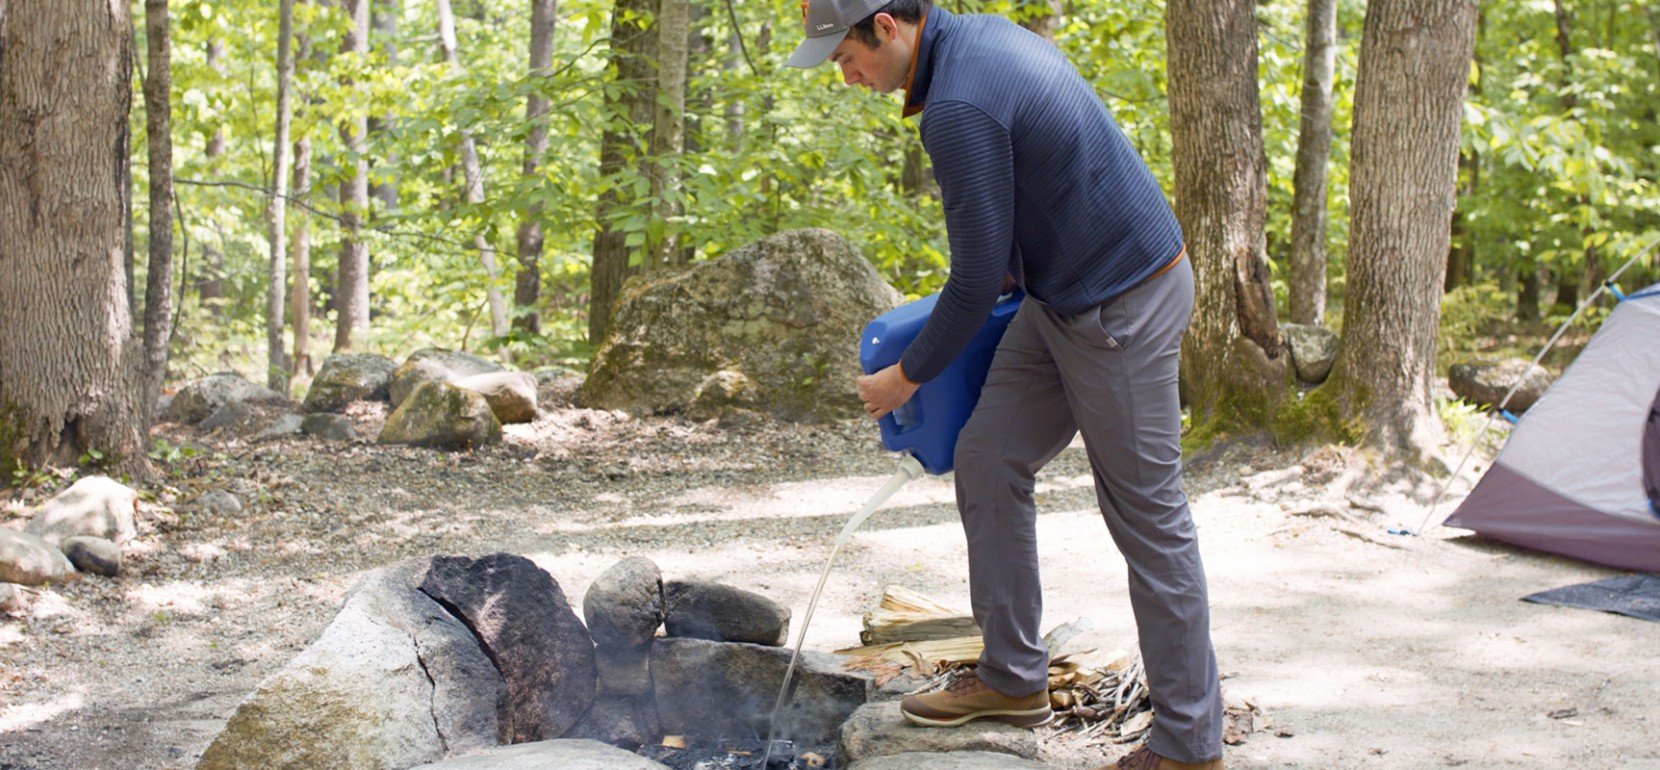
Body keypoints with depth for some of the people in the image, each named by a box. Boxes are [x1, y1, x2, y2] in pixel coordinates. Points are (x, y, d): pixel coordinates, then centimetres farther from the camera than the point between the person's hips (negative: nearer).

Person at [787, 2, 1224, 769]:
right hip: (1060, 295, 10)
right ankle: (1013, 676, 22)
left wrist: (907, 376, -4)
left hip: (1122, 311, -10)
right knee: (988, 459, 11)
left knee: (1148, 517, -2)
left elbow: (977, 279, -18)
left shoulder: (959, 108, -24)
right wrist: (1000, 277, 25)